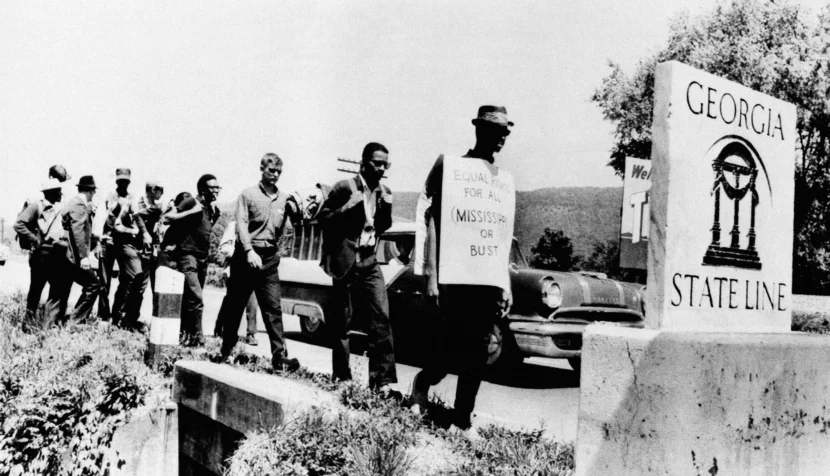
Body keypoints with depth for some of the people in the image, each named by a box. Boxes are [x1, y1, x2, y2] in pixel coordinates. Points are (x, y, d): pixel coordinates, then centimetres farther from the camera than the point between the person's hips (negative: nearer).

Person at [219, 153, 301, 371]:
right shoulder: (248, 194, 1)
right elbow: (241, 225, -8)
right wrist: (250, 251, -21)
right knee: (234, 305, 8)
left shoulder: (284, 199, 11)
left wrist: (296, 209, -16)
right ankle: (225, 350, 24)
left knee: (273, 307, -5)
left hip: (270, 258, 2)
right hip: (246, 255, -2)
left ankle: (280, 356, -10)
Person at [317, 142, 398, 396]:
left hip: (370, 261, 4)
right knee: (343, 321, 3)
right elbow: (322, 218, -6)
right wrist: (347, 207, -20)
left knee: (382, 318, -7)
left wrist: (387, 208, -2)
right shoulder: (344, 188, -7)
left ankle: (382, 380, -5)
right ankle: (341, 378, 15)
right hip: (346, 261, -4)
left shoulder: (384, 192, 9)